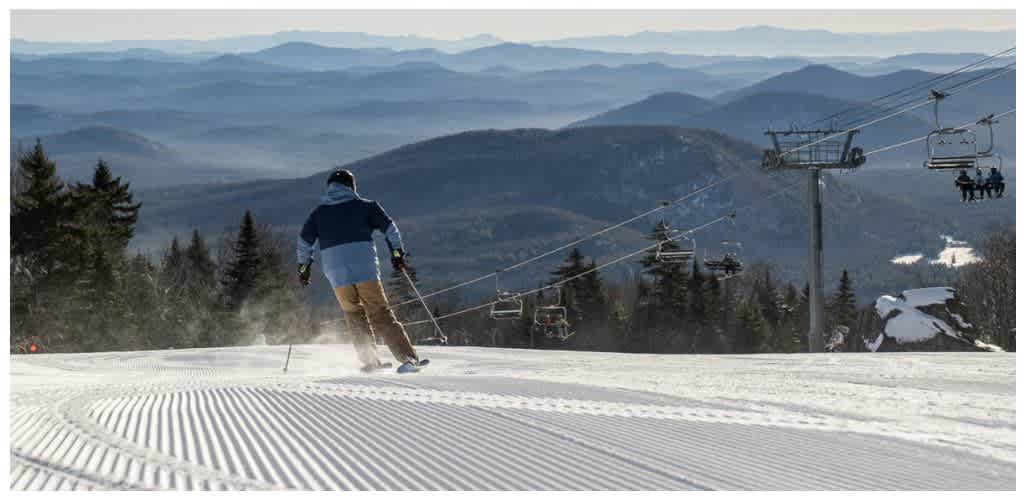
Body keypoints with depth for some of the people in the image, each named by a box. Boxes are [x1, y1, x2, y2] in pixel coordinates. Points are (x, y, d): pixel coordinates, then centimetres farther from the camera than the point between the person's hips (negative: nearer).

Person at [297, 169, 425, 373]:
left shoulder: (319, 212, 14)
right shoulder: (364, 206, 8)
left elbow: (304, 240, 11)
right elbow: (389, 228, 2)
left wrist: (303, 266, 22)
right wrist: (397, 252, 11)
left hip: (337, 273, 2)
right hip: (365, 268, -1)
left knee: (355, 316, 17)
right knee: (381, 314, 0)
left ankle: (370, 360, 10)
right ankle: (408, 357, -10)